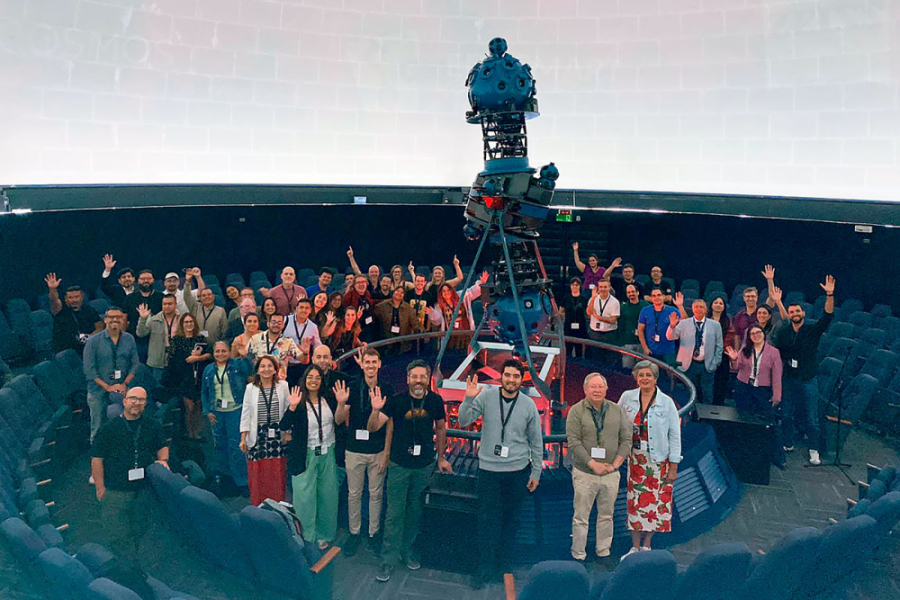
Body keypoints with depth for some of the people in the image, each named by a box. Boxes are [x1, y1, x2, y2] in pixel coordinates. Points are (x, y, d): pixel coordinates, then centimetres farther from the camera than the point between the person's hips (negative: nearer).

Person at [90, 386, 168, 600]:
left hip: (143, 491, 3)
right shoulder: (110, 428, -4)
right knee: (115, 535, -5)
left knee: (137, 533, 14)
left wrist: (163, 460, -2)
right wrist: (100, 487, -5)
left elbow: (162, 446, 20)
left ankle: (130, 571, 31)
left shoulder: (152, 427, 5)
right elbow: (96, 457, -3)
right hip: (115, 492, -3)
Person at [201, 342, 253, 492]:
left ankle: (240, 479, 6)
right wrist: (207, 411, 5)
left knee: (235, 445, -4)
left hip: (235, 410, -4)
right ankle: (223, 476, 32)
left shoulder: (237, 365, -2)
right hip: (217, 412, 4)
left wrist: (245, 356, -36)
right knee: (220, 444, 15)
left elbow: (249, 371, -21)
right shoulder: (209, 370, 9)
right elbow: (204, 392, 14)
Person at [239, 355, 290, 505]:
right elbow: (245, 414, 4)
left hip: (277, 435, 0)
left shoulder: (283, 386, 1)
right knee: (257, 474, 2)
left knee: (277, 474, 3)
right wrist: (243, 439, 1)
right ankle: (258, 508, 14)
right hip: (257, 436, 0)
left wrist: (288, 433, 2)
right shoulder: (250, 388, 2)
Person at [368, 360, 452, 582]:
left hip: (425, 465, 2)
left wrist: (441, 457, 13)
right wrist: (376, 410, -35)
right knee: (395, 514, 2)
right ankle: (388, 559, 15)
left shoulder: (435, 401, -5)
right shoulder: (396, 401, -12)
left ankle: (407, 549, 34)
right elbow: (372, 428, -16)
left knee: (415, 511, 16)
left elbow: (440, 428, 10)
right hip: (399, 465, -2)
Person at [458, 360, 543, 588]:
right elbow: (463, 421, -9)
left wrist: (536, 472, 8)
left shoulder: (529, 405, -3)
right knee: (488, 520, 3)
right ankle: (485, 567, 18)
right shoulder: (486, 396, -6)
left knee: (511, 519, 13)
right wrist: (469, 399, -25)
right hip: (489, 469, -1)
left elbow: (536, 441, 6)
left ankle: (505, 563, 31)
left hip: (518, 470, 1)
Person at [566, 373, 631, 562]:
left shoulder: (617, 411, 6)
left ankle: (603, 551, 27)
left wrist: (615, 464, -8)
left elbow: (626, 440, 5)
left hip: (611, 474, 3)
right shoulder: (576, 411, -6)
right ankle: (578, 554, 15)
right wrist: (593, 464, -16)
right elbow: (574, 442, -11)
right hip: (585, 473, -3)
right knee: (581, 516, 3)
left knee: (606, 516, 13)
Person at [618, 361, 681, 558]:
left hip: (659, 460, -1)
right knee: (635, 502, 5)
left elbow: (675, 435, -3)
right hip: (636, 459, 2)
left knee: (656, 501, 5)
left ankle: (646, 545, 23)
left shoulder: (666, 402, -7)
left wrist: (673, 466, -5)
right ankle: (635, 547, 18)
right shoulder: (627, 397, -1)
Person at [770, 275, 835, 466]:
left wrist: (830, 295, -30)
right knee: (786, 414, 10)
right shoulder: (782, 332, 2)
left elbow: (828, 316, -18)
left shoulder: (813, 331, -4)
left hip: (808, 380, -2)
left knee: (811, 417, 1)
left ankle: (814, 451, 11)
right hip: (788, 379, 2)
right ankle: (788, 444, 27)